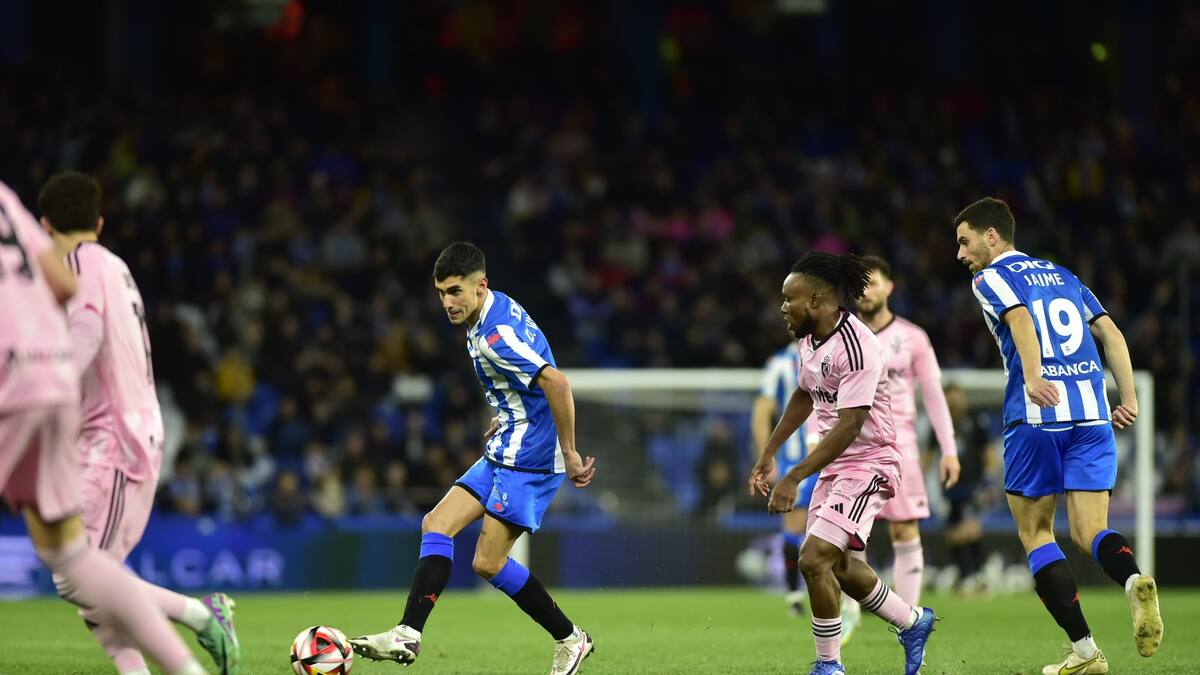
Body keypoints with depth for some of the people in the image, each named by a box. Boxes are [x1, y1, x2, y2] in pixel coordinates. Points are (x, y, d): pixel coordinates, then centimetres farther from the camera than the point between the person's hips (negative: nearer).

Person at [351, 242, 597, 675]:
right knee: (436, 525, 1)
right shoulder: (499, 310, 10)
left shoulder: (494, 336, -22)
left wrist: (569, 454, -25)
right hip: (505, 454, 10)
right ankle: (408, 635, -2)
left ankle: (569, 640, 1)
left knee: (488, 562, -10)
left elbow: (555, 382, -31)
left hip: (527, 460, -10)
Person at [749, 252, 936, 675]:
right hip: (835, 465, 10)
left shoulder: (857, 348, -25)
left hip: (868, 464, -10)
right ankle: (913, 623, 39)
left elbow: (849, 425, -29)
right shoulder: (810, 337, 4)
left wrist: (794, 478, -31)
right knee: (837, 566, 17)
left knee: (815, 558, -18)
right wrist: (768, 455, 22)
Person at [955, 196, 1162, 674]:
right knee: (1090, 533, 4)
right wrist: (1129, 399, 15)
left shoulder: (990, 279, 5)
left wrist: (1033, 377, -31)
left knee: (1035, 532, 8)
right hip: (1092, 412, 5)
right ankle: (1134, 580, -32)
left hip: (1036, 414, -5)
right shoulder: (1063, 276, 24)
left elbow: (1020, 320, -16)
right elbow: (1110, 333, 17)